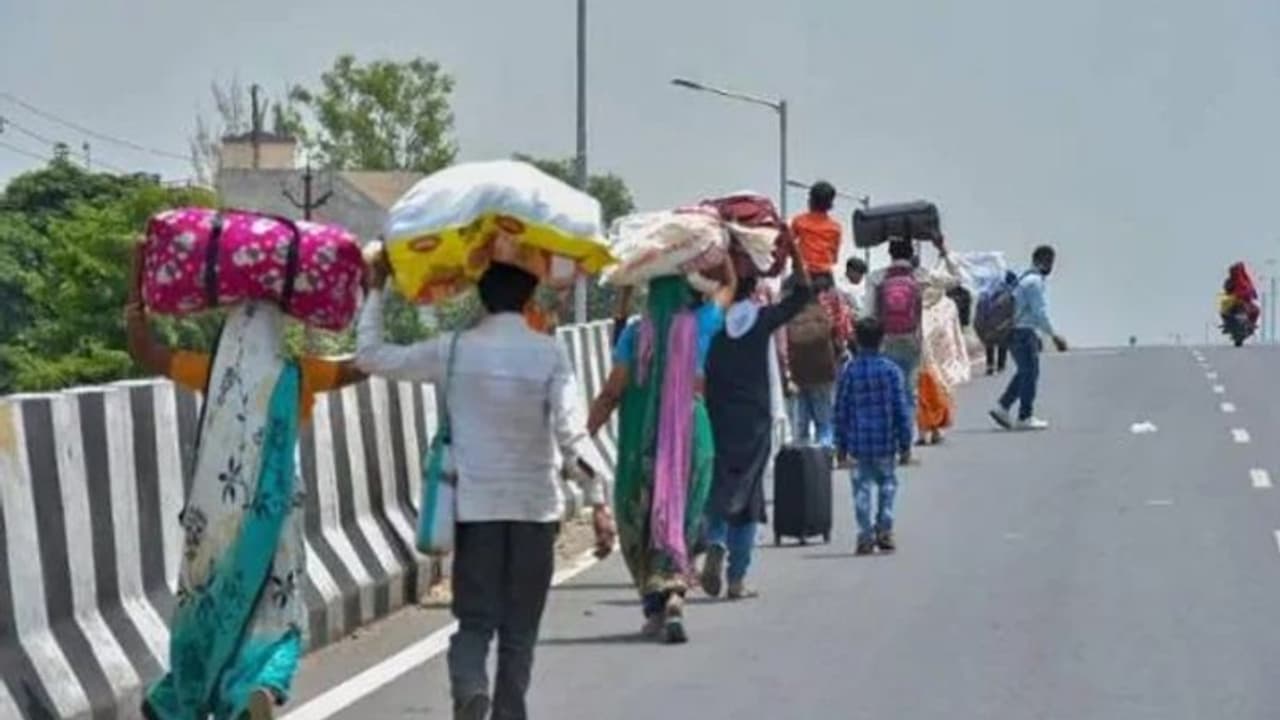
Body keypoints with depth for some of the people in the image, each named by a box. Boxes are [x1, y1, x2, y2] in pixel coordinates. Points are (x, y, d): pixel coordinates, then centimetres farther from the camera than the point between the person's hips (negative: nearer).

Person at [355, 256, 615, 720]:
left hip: (475, 506, 1)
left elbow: (370, 355, 5)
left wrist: (376, 289, 14)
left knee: (475, 620, 4)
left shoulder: (454, 351, -2)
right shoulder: (549, 354, -6)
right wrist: (597, 501, -11)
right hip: (535, 506, -1)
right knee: (519, 629, 10)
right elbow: (571, 435, -13)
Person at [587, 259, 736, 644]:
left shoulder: (636, 333, -4)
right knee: (681, 520, 6)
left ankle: (655, 604, 10)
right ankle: (674, 597, -14)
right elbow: (730, 285, 18)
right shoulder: (699, 325, -1)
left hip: (642, 437, -1)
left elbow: (612, 393, -5)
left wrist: (585, 433, 2)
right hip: (690, 434, 1)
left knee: (639, 524, 12)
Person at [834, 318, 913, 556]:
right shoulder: (891, 370, -5)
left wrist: (840, 444, 10)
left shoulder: (849, 371, -3)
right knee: (887, 483, 15)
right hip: (886, 442, 0)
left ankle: (865, 536, 1)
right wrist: (905, 444, 3)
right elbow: (901, 409, -4)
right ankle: (884, 531, 10)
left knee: (862, 487, 6)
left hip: (858, 443, 0)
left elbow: (841, 410, 1)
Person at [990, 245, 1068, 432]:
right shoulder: (1035, 281, -14)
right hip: (1023, 332, -10)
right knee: (1030, 373, -3)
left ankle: (1002, 408, 12)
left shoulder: (1026, 279, 17)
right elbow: (1040, 313, -19)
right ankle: (1025, 418, 2)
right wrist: (1054, 336, -14)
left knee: (1025, 372, 16)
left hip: (1015, 331, 10)